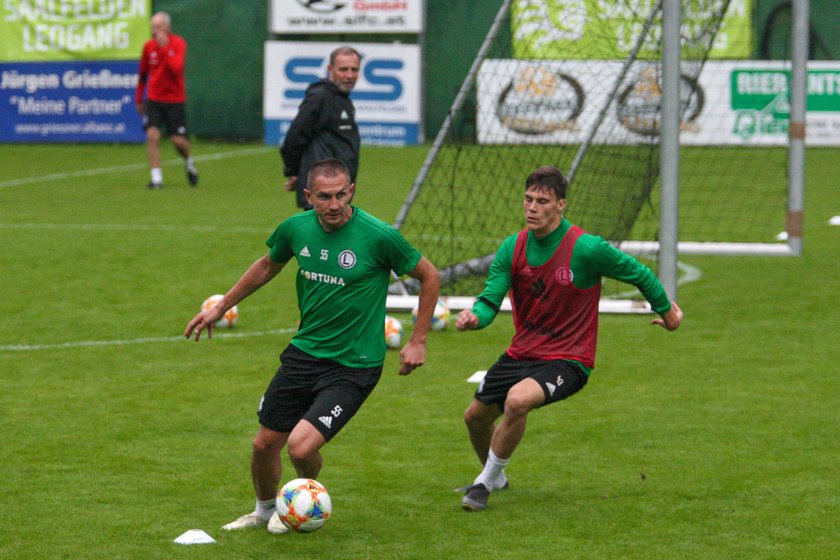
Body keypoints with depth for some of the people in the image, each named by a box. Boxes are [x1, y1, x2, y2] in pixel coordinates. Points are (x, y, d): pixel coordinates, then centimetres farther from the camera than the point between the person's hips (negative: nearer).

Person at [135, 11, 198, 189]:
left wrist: (165, 48, -27)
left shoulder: (179, 43, -10)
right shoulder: (149, 46, 1)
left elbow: (176, 69, -25)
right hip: (154, 99, 2)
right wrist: (139, 99, 15)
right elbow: (143, 74, 13)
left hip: (175, 100, -2)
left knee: (178, 140, -2)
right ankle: (156, 178, -11)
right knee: (152, 135, -14)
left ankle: (189, 163, 31)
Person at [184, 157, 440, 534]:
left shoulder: (378, 236, -17)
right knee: (265, 444, 9)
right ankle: (264, 511, 42)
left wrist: (418, 341, -1)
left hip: (353, 365, -5)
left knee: (301, 446, -18)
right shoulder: (296, 228, -3)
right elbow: (268, 266, 19)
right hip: (303, 353, 5)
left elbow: (429, 277, -2)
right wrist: (220, 308, 24)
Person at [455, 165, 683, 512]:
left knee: (517, 400, -33)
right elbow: (490, 299, -8)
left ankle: (486, 482, -11)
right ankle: (495, 478, 47)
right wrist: (475, 317, -33)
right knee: (475, 416, 14)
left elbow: (638, 273, -4)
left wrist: (666, 310, 11)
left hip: (568, 360, -6)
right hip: (522, 352, 6)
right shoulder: (512, 248, -5)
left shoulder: (585, 249, -19)